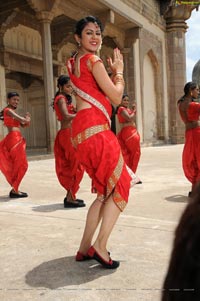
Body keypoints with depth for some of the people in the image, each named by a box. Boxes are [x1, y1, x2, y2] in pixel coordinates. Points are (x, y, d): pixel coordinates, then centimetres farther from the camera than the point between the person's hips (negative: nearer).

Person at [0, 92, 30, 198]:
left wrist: (26, 118, 0)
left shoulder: (12, 112, 23)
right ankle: (14, 190, -2)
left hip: (16, 139, 9)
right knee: (22, 165, -6)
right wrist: (27, 119, 4)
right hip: (14, 139, -9)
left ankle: (15, 189, 21)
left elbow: (23, 124, 19)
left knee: (17, 164, 14)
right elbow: (22, 119, -17)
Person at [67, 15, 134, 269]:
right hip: (95, 130, -9)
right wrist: (119, 71, 8)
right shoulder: (93, 61, -5)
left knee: (106, 191, 15)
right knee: (120, 187, 1)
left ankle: (84, 248, 19)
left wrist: (112, 71, 19)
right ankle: (99, 247, 0)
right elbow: (116, 98, -7)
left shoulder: (73, 63, 22)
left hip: (82, 131, 9)